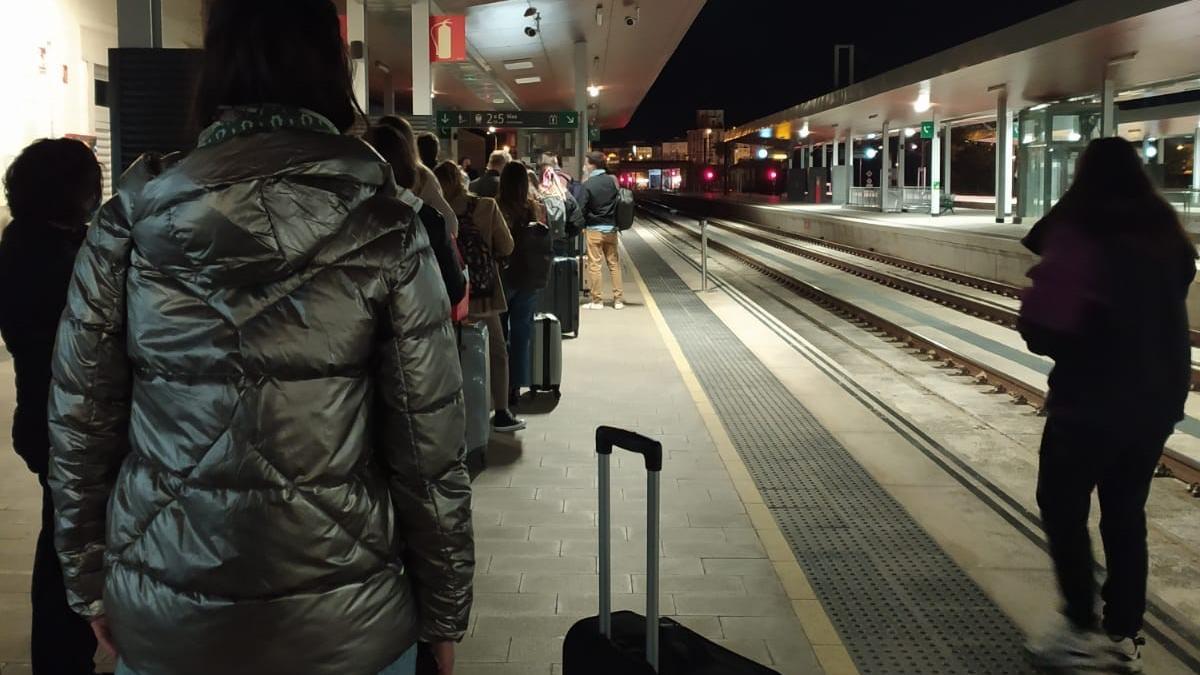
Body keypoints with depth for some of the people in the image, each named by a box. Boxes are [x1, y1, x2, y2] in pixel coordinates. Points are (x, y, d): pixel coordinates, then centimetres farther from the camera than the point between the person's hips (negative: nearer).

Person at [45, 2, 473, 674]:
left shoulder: (132, 217, -5)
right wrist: (444, 609, 2)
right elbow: (429, 442, -9)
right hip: (339, 619, -1)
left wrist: (90, 580, 14)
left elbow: (80, 422, 0)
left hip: (162, 617, 2)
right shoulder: (383, 226, -10)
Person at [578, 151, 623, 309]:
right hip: (611, 228, 4)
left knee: (594, 264, 2)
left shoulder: (588, 184, -11)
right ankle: (618, 299, 10)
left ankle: (597, 300, 2)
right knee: (614, 264, 9)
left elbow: (582, 208, -12)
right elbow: (619, 203, 9)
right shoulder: (612, 181, 3)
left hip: (594, 229, -4)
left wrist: (582, 225, 2)